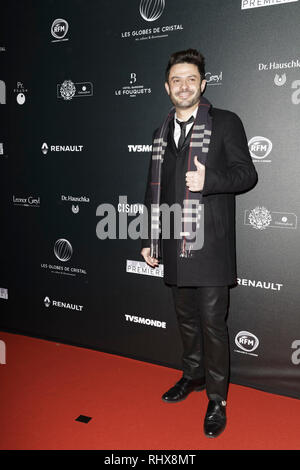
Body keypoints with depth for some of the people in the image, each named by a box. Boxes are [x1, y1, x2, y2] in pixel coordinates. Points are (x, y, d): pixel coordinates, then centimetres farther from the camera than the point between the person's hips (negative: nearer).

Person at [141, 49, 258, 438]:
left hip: (210, 244, -5)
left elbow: (247, 174, -5)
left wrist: (209, 180, -23)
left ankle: (217, 400, 16)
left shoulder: (225, 123, -1)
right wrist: (149, 240, 14)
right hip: (174, 244, 6)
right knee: (186, 317, 17)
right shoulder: (163, 132, 15)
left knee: (213, 322, 0)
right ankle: (193, 374, 38)